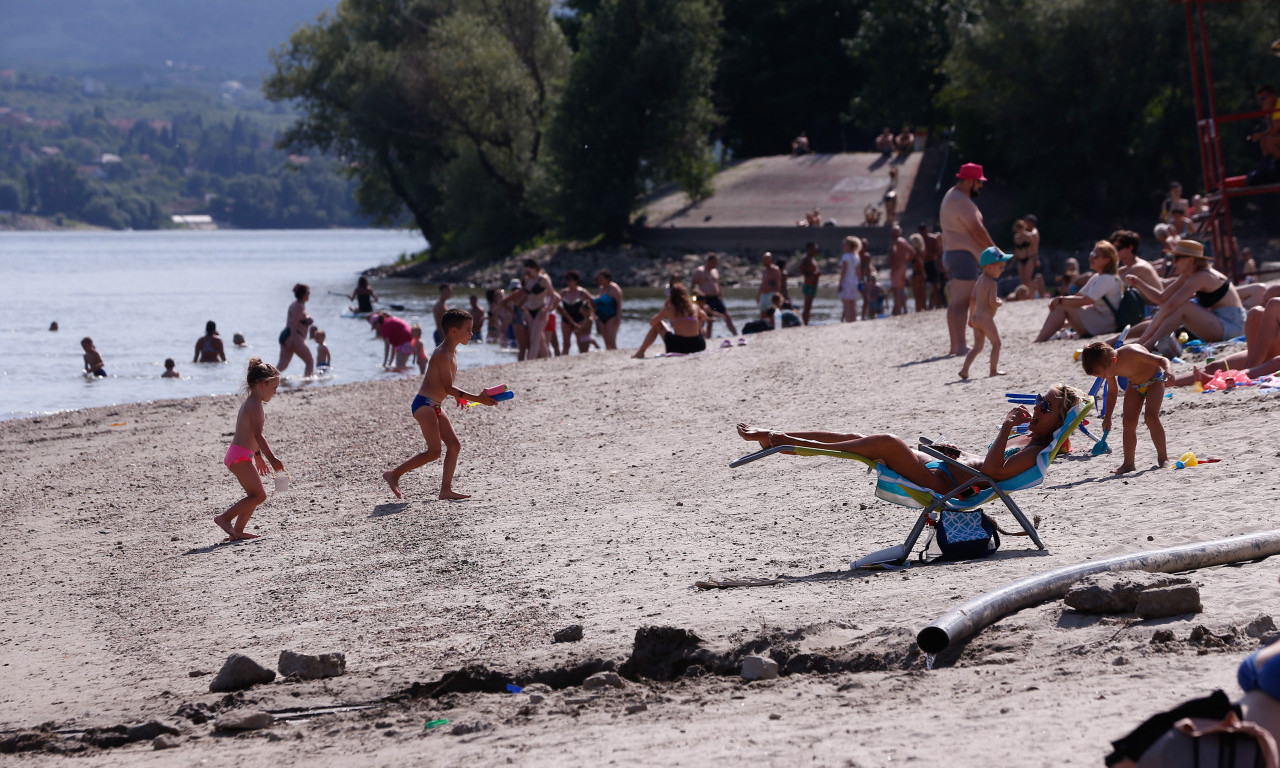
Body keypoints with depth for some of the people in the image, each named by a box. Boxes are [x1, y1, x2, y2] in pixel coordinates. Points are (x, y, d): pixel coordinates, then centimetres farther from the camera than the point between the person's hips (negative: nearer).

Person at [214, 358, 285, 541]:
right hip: (241, 457, -11)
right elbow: (257, 435, -23)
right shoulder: (255, 405, -13)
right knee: (259, 495, -11)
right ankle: (225, 518, -13)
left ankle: (237, 531, 16)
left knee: (255, 495, 16)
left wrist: (258, 456, 39)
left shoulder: (249, 403, 19)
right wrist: (272, 458, -27)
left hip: (238, 455, 11)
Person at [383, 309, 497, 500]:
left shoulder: (453, 352, 13)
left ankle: (446, 489, 4)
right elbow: (448, 388, -22)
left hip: (435, 406, 10)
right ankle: (394, 474, -5)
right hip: (424, 404, -10)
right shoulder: (442, 354, -17)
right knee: (434, 451, -13)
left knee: (454, 445, 3)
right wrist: (477, 399, -25)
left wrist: (459, 396, 15)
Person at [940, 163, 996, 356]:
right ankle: (961, 345, -19)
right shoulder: (961, 202, -16)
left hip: (951, 253, 11)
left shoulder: (951, 195, 18)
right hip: (963, 254, -11)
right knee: (962, 302, -14)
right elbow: (977, 230, -18)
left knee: (955, 302, 12)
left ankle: (955, 345, 14)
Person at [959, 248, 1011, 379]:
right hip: (986, 319, -8)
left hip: (976, 318, 8)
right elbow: (993, 302, -26)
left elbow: (973, 300, 16)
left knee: (977, 346, 12)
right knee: (996, 343, 6)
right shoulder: (992, 283, -16)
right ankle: (993, 370, 9)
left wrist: (971, 316, 23)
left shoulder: (979, 281, 11)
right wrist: (1001, 302, -5)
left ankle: (964, 369, 0)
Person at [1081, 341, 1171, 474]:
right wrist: (1107, 417, 3)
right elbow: (1112, 392, 2)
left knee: (1151, 417, -21)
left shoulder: (1131, 354, -38)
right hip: (1134, 386, 6)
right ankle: (1128, 463, 0)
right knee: (1129, 421, -6)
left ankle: (1163, 457, -9)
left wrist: (1168, 371, -55)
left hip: (1154, 380, -6)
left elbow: (1162, 360, -33)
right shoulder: (1109, 368, -17)